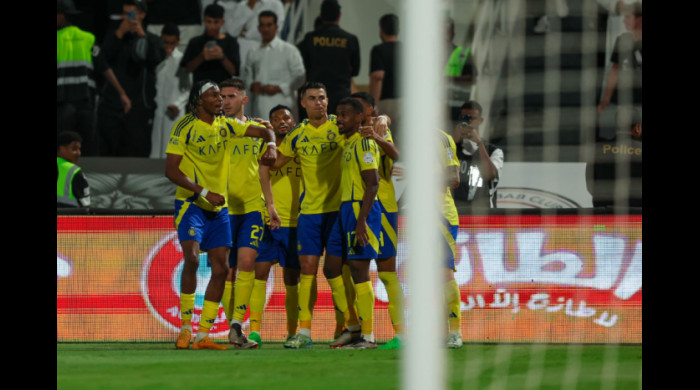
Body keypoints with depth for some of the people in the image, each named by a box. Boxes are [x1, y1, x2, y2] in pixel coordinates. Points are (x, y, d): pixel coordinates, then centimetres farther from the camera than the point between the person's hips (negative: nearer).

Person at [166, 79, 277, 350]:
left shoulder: (225, 125, 6)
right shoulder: (185, 126, -9)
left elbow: (263, 132, 11)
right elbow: (171, 170, -14)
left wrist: (271, 146, -14)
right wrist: (204, 192, -22)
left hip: (219, 208, 6)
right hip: (190, 204, -6)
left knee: (221, 268, 1)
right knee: (192, 258, -23)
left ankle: (203, 335, 6)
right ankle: (185, 328, -12)